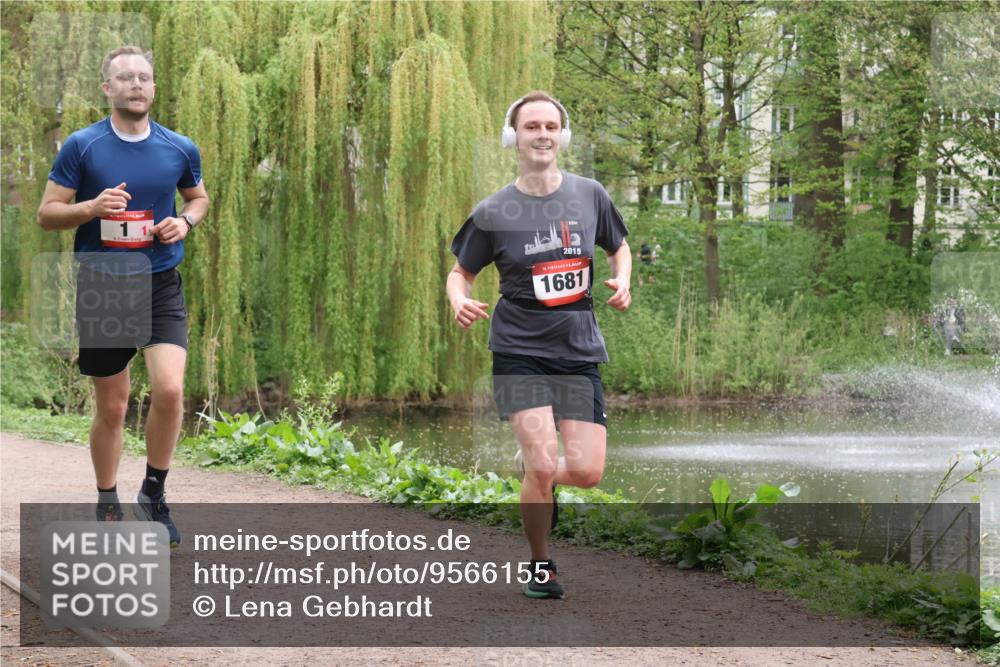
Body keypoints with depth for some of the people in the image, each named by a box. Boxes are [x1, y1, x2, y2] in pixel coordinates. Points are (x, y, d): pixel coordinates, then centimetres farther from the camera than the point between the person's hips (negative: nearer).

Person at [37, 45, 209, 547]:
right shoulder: (82, 146, -4)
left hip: (161, 286, 1)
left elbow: (198, 196, 21)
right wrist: (92, 208, -20)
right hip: (101, 288, -1)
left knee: (169, 389, -17)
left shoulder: (180, 149, 3)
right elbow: (47, 214, -1)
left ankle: (154, 493, 3)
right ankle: (107, 506, 25)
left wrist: (186, 221, -1)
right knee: (111, 408, 6)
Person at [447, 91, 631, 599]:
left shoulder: (589, 195, 3)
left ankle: (529, 467, 30)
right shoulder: (493, 213, -4)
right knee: (544, 466, -16)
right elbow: (460, 272, 8)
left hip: (579, 351, 3)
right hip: (519, 352, -3)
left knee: (587, 472, -6)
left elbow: (619, 248, 19)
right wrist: (460, 302, -14)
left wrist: (622, 281, -2)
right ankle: (540, 566, 9)